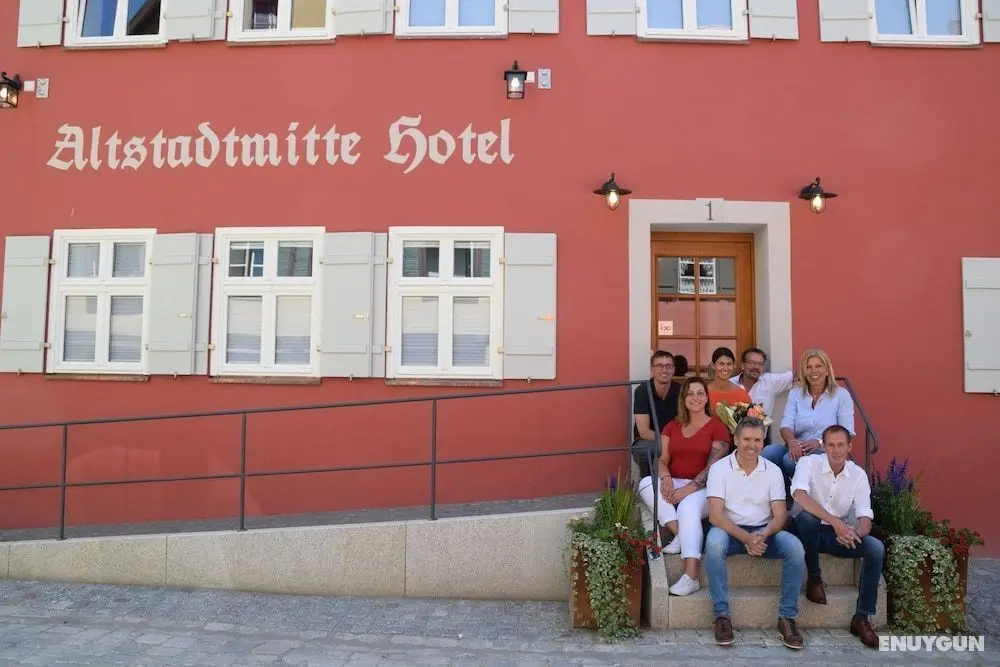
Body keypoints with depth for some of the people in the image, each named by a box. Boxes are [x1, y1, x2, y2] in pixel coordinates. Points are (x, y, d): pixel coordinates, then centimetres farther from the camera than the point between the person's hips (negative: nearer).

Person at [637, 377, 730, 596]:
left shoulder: (717, 427, 1)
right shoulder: (672, 426, 15)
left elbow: (713, 467, -9)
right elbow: (661, 459, 7)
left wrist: (688, 490, -20)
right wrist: (666, 478, -17)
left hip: (703, 488, -5)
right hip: (674, 484, 5)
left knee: (689, 507, -37)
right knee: (646, 483, -25)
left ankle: (691, 577, -41)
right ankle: (680, 534, -30)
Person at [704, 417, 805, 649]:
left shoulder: (773, 471, 2)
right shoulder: (719, 468, -7)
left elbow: (780, 515, -3)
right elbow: (715, 515, -14)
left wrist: (763, 535, -25)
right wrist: (746, 538, -28)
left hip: (764, 532, 3)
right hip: (730, 530, -2)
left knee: (795, 547, -26)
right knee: (714, 543, -36)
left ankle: (787, 617, -12)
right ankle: (722, 615, -23)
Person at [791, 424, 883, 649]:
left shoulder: (858, 475, -4)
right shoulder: (809, 463, -14)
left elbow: (865, 517, -10)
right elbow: (799, 495, -33)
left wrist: (855, 533, -35)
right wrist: (835, 522, -40)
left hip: (840, 533, 3)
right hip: (810, 531, -3)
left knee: (876, 549, -22)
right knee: (806, 517, -37)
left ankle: (862, 618, -11)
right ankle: (814, 578, -12)